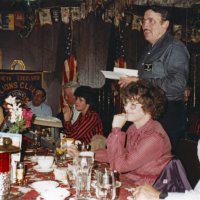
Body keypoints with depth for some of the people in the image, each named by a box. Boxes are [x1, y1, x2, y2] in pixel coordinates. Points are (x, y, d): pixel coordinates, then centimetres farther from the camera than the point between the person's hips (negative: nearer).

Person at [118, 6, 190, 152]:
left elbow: (177, 84, -23)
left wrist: (139, 82, -20)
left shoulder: (175, 48, -11)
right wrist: (131, 80, 8)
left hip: (167, 117, -8)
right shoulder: (150, 49, 18)